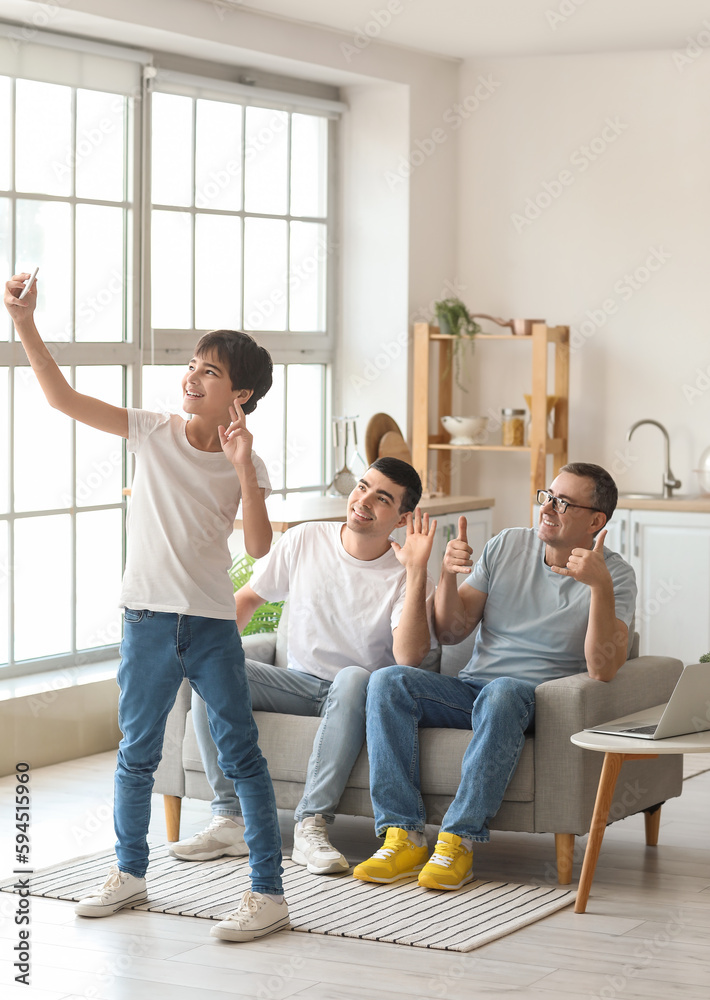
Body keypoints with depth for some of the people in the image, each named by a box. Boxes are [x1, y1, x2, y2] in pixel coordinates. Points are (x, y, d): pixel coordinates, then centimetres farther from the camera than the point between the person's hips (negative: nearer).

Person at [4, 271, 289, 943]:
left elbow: (258, 546, -12)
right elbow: (64, 399, -6)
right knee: (136, 754, 13)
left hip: (212, 624, -1)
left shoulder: (245, 464, -1)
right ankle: (129, 872, 32)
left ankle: (268, 893, 6)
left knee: (242, 756, 0)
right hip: (148, 619, 1)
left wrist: (243, 465, -20)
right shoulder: (153, 434, 0)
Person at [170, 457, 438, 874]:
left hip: (359, 697, -3)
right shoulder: (305, 541, -1)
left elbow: (409, 657, -27)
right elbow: (249, 597, 11)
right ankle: (231, 820, -21)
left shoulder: (405, 576, -11)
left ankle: (312, 825, -36)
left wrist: (416, 571, -30)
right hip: (299, 680, 4)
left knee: (354, 679, -39)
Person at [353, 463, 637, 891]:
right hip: (469, 690, 5)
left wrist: (600, 586, -28)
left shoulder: (615, 574, -3)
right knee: (389, 682, -23)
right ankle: (404, 837, -27)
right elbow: (451, 632, 9)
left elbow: (602, 670, -19)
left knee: (501, 694, -39)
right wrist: (448, 574, -9)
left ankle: (460, 840, -34)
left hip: (537, 699, -5)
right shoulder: (508, 546, 9)